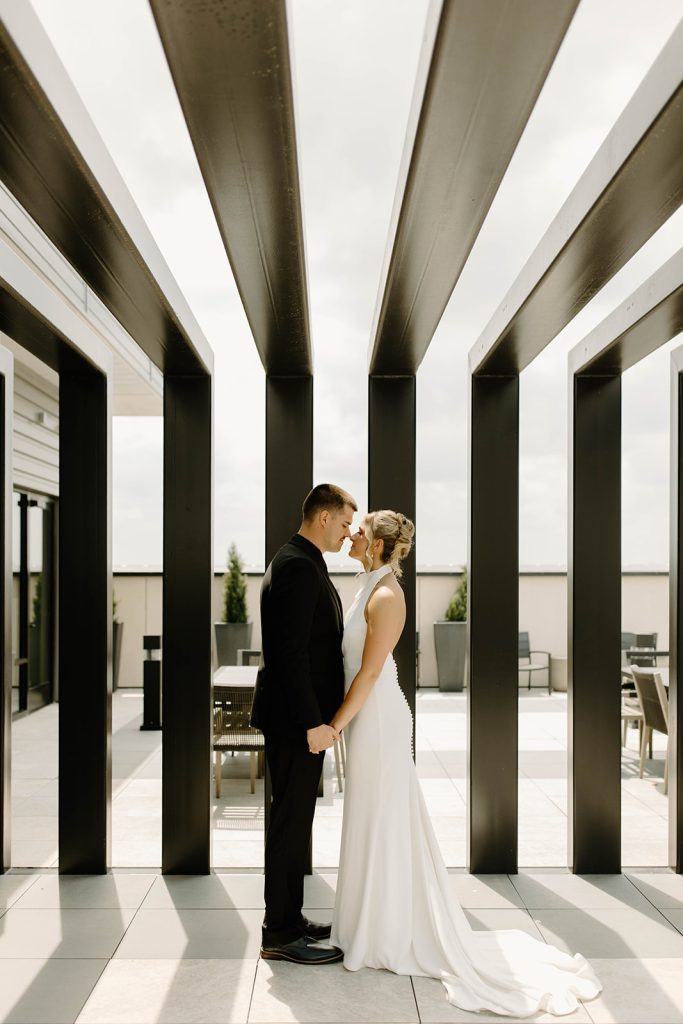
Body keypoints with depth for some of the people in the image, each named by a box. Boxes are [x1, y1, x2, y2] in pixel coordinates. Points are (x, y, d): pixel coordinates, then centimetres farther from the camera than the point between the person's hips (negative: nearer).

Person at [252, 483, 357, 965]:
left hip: (298, 716, 11)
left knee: (295, 821, 17)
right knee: (292, 822, 0)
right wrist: (313, 722, -23)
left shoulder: (299, 562, 15)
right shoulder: (299, 566, -18)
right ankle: (280, 934, 12)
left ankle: (289, 918, 30)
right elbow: (292, 651, -24)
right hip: (296, 720, -11)